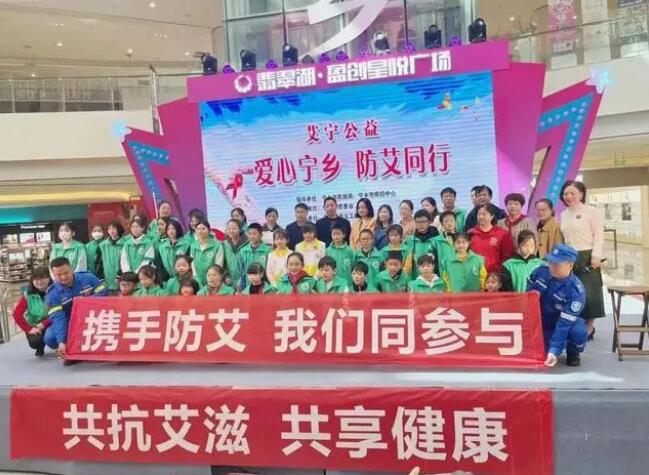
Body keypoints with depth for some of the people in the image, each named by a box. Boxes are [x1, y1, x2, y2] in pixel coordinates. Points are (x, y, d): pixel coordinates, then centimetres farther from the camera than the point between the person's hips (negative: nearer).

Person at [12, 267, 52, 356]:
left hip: (51, 325, -1)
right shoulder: (27, 295, -8)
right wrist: (29, 329, -19)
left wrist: (44, 324, -26)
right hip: (34, 327, 2)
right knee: (34, 342, -27)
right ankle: (40, 348, 13)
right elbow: (17, 314, -11)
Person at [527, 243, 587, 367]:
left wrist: (554, 351, -35)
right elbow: (527, 296, 0)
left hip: (568, 321, -2)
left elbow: (564, 323, -31)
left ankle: (573, 352, 0)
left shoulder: (576, 291, -29)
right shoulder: (541, 271, -17)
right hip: (542, 320, 2)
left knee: (578, 332, -35)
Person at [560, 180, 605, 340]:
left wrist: (596, 256, -16)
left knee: (589, 292, -1)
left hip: (586, 257, -6)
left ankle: (589, 327, 11)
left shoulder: (591, 211, -5)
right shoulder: (564, 214, 12)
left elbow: (599, 235, -9)